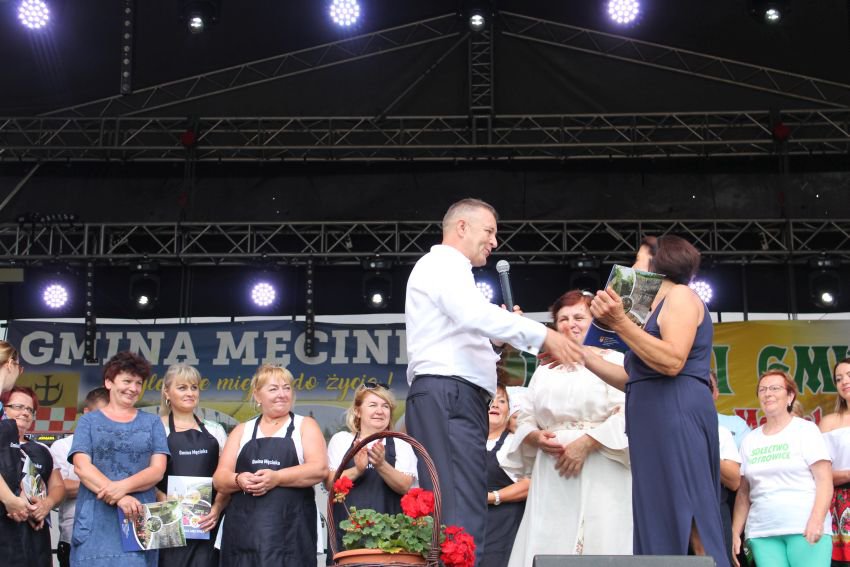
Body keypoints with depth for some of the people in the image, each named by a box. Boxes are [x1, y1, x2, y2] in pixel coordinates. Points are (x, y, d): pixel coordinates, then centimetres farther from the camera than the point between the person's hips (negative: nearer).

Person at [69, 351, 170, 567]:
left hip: (139, 521, 1)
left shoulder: (152, 422, 14)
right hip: (96, 523, -1)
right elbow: (82, 467, -3)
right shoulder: (89, 421, 10)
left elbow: (158, 469, 3)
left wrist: (123, 486, -16)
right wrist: (120, 499, -17)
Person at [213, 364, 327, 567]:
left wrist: (277, 477, -18)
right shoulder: (242, 430, 18)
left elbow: (319, 469, -5)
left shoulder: (305, 426, 10)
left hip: (290, 529, -2)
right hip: (244, 528, 3)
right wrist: (239, 480, -13)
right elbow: (220, 478, 10)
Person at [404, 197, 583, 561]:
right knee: (461, 520, -20)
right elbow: (475, 314, -20)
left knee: (456, 515, 3)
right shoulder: (441, 264, -1)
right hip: (447, 398, -10)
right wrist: (541, 335, -20)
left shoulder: (449, 272, 31)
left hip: (455, 400, 10)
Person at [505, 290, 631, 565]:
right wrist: (535, 437, -3)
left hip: (601, 477, -4)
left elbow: (629, 415, -9)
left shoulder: (615, 362, 3)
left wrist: (587, 443, -17)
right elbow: (525, 419, 19)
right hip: (552, 477, 5)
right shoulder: (545, 370, 21)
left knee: (599, 544, -9)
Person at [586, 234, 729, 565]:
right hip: (658, 421, 10)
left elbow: (672, 361, -17)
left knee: (685, 523, -16)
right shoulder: (661, 307, 27)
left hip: (677, 413, -10)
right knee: (661, 525, 4)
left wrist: (620, 323, -20)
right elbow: (636, 380, 23)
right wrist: (584, 356, 23)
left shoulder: (681, 295, -1)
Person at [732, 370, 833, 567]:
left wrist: (817, 520, -17)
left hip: (805, 529, -3)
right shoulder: (750, 440, 15)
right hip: (762, 533, 3)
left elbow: (824, 481, -4)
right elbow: (743, 493, 15)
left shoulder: (806, 430, 4)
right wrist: (735, 532, 6)